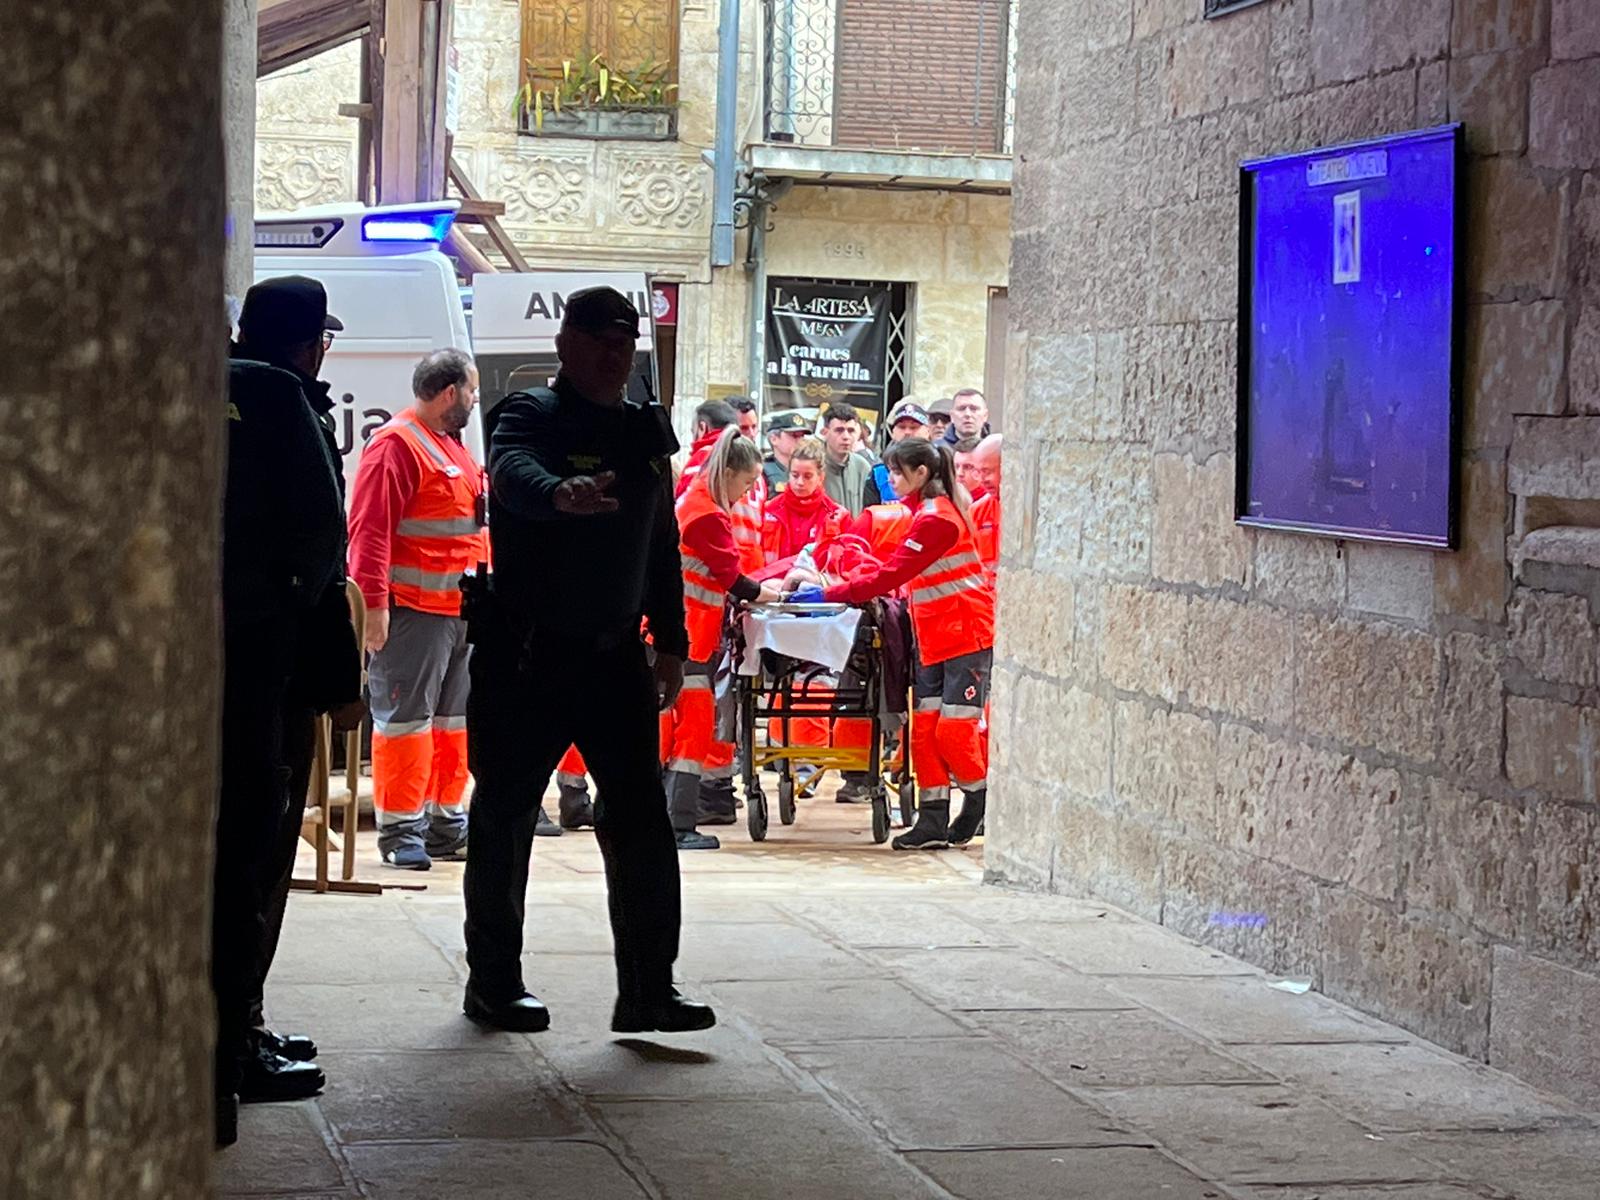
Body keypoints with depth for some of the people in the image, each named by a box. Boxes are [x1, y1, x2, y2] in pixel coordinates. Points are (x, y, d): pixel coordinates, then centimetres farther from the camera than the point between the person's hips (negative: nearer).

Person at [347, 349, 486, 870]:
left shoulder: (453, 446, 20)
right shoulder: (397, 445, -12)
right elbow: (370, 529, -18)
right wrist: (375, 603, -23)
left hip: (461, 610, 10)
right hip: (414, 610, -10)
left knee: (454, 718, 13)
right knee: (407, 718, -6)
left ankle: (446, 822, 21)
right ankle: (400, 831, -1)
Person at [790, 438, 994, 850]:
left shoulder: (936, 518, -18)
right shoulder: (919, 510, 12)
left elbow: (892, 575, -22)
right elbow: (893, 569, 13)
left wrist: (830, 595, -21)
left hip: (967, 634, -9)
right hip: (933, 638, 9)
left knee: (954, 729, -6)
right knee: (924, 727, 2)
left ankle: (979, 802, 15)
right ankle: (933, 821, 3)